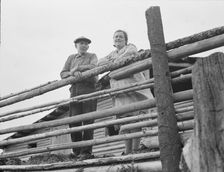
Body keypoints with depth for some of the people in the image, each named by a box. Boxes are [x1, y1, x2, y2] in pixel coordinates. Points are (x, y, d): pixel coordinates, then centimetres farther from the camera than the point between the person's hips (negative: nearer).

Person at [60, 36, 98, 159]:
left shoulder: (92, 56, 13)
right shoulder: (71, 58, 20)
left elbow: (93, 67, -10)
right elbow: (63, 74, 9)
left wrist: (76, 68, -10)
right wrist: (73, 73, -12)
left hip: (89, 90, -3)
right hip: (75, 91, 3)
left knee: (88, 121, -8)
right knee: (74, 121, -4)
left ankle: (86, 151, -5)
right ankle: (77, 151, 5)